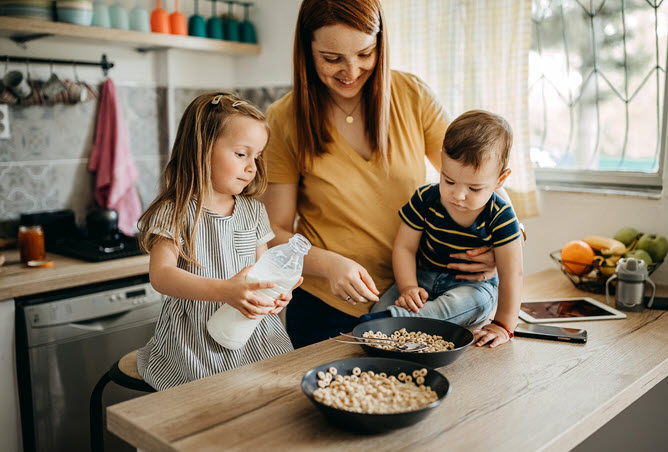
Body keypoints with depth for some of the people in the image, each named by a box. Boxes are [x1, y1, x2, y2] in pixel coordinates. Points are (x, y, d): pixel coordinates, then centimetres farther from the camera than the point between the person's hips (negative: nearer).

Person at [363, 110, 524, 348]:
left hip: (474, 286, -2)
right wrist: (408, 287, -23)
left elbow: (511, 274, -16)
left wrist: (503, 325, -17)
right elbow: (404, 248, -7)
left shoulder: (500, 218, -19)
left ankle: (395, 318, -44)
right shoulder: (425, 199, -14)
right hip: (424, 278, 2)